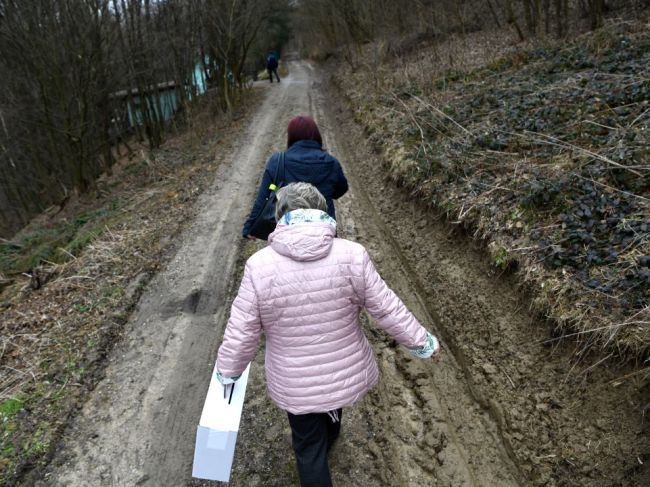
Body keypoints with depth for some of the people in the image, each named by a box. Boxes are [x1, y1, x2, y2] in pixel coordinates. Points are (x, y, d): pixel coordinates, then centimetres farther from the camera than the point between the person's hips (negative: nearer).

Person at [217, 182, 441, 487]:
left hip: (295, 385, -3)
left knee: (308, 448, 21)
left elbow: (241, 332, -12)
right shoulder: (352, 256, -18)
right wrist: (422, 343, 5)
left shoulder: (259, 265, -19)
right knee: (329, 417, 35)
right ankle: (328, 439, 65)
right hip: (348, 374, 3)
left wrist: (228, 372, 6)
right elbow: (388, 310, -11)